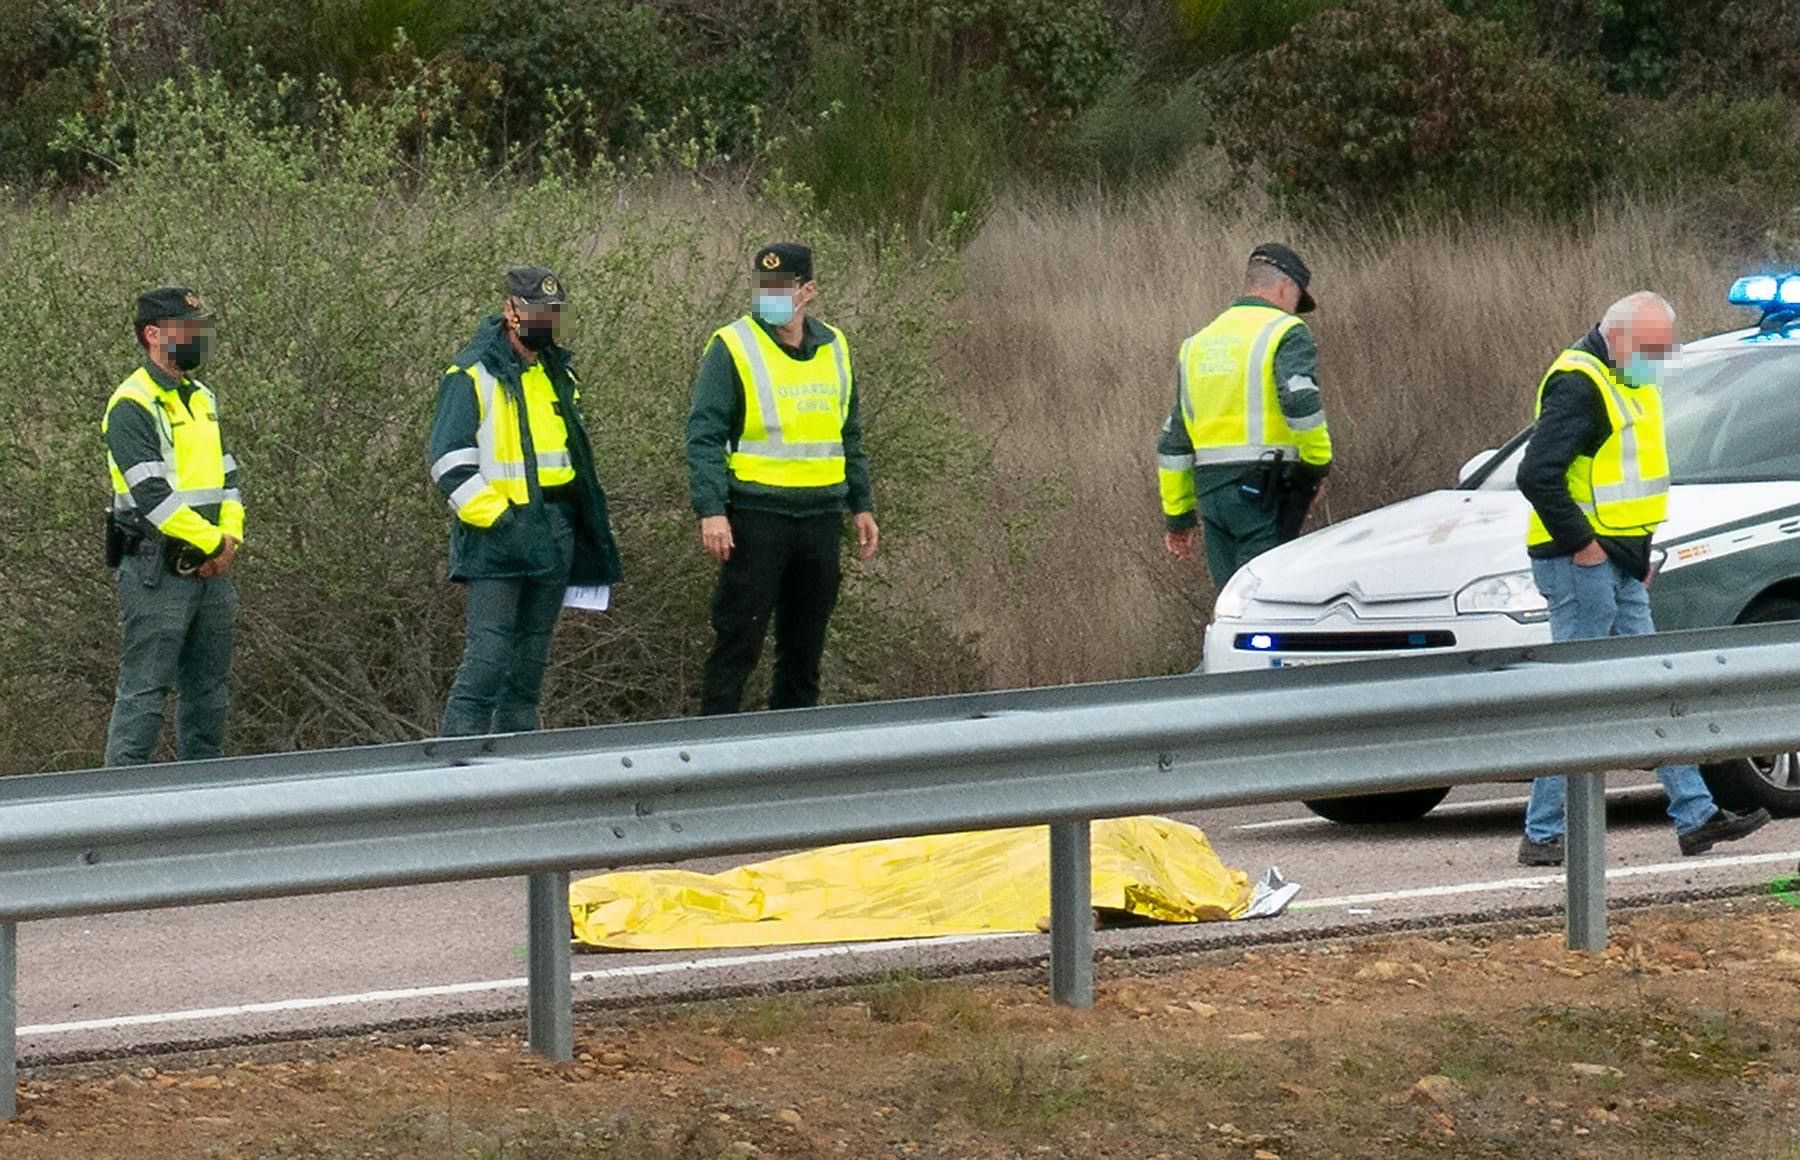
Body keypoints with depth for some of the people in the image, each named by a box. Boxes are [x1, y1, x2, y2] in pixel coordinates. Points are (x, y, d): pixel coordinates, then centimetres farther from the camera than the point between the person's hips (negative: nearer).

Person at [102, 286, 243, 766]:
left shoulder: (202, 400, 17)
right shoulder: (132, 406, -11)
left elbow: (227, 475, 18)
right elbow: (152, 495, -18)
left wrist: (229, 538, 0)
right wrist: (211, 543, -12)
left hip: (210, 567, 8)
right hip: (156, 569, -8)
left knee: (208, 690, 11)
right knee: (143, 690, -9)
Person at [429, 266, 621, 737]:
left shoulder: (558, 376, 16)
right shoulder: (473, 376, -8)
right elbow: (450, 463, -12)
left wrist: (588, 527, 23)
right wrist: (498, 519, -18)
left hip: (553, 537, 8)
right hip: (497, 538, -8)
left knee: (532, 657, 11)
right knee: (488, 654, -16)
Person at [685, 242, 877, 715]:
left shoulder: (833, 348, 12)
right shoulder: (734, 347, -5)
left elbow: (850, 436, 21)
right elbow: (704, 437, -9)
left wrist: (862, 506, 16)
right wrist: (711, 511, -18)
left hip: (821, 515, 5)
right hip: (757, 514, -5)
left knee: (806, 645, 10)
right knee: (738, 642, -5)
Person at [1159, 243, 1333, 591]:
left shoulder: (1199, 343, 20)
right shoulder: (1286, 333, -2)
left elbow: (1173, 441, 21)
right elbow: (1300, 402, -21)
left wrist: (1178, 515, 25)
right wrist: (1319, 462, -6)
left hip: (1210, 488, 7)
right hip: (1265, 491, -7)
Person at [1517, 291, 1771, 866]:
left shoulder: (1631, 386, 17)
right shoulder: (1579, 386, -16)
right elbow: (1537, 475, -25)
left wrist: (1638, 556, 18)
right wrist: (1581, 543, -20)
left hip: (1619, 568, 10)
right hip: (1581, 564, -10)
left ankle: (1696, 817, 14)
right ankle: (1542, 835, -4)